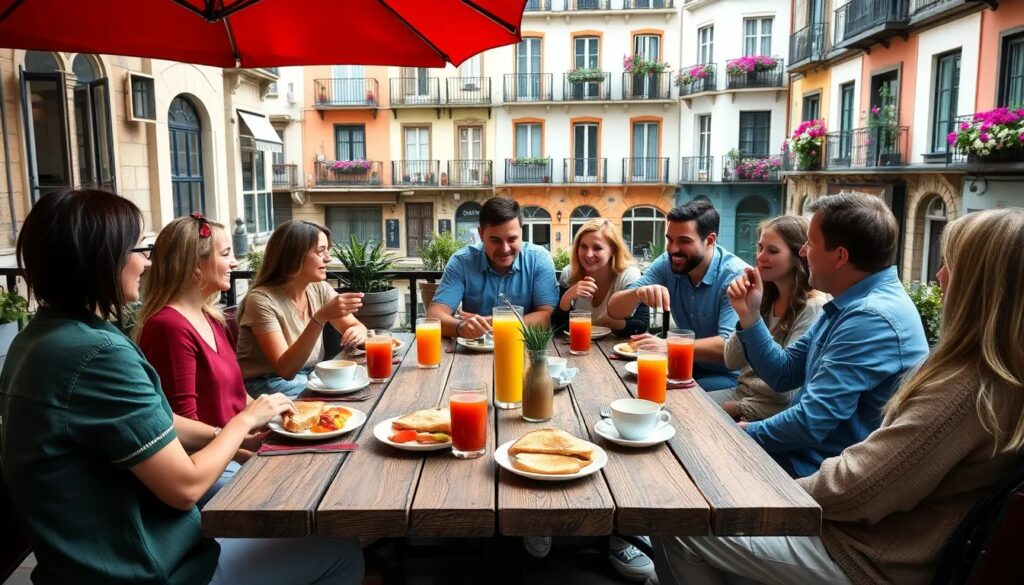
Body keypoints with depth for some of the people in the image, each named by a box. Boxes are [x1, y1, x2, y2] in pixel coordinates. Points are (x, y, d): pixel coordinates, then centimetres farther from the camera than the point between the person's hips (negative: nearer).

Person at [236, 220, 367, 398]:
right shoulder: (262, 299, -19)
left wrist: (358, 332, -22)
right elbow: (286, 369, -24)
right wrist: (321, 318, -35)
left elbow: (358, 327, 2)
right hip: (269, 386, -6)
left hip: (312, 377, 6)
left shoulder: (320, 289, 0)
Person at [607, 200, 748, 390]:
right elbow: (614, 311, -7)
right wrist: (638, 293, -29)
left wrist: (668, 346, -40)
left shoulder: (735, 276, -20)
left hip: (727, 374, -4)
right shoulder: (666, 263, -5)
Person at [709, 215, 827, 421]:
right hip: (742, 392, 7)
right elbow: (732, 362, 2)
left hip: (775, 410, -6)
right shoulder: (765, 298, 6)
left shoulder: (813, 308, -15)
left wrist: (739, 408, -8)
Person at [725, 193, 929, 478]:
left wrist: (744, 432, -10)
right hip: (801, 451, 8)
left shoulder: (873, 318, -25)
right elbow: (783, 374, 11)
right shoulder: (849, 305, 9)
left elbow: (809, 423, -27)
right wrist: (750, 315, -1)